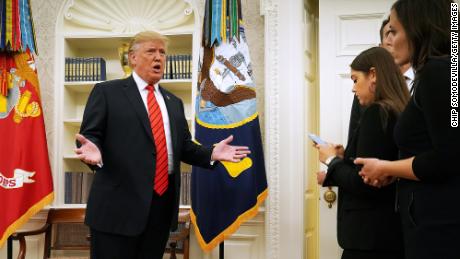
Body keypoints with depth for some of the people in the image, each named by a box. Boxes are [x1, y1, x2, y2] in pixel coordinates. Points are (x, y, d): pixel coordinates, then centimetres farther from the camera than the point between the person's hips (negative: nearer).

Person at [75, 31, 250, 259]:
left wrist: (211, 154, 3)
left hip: (162, 204, 5)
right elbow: (90, 136, -2)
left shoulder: (173, 102, 20)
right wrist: (94, 151, -25)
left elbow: (183, 146, 20)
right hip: (119, 203, -5)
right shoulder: (106, 92, 3)